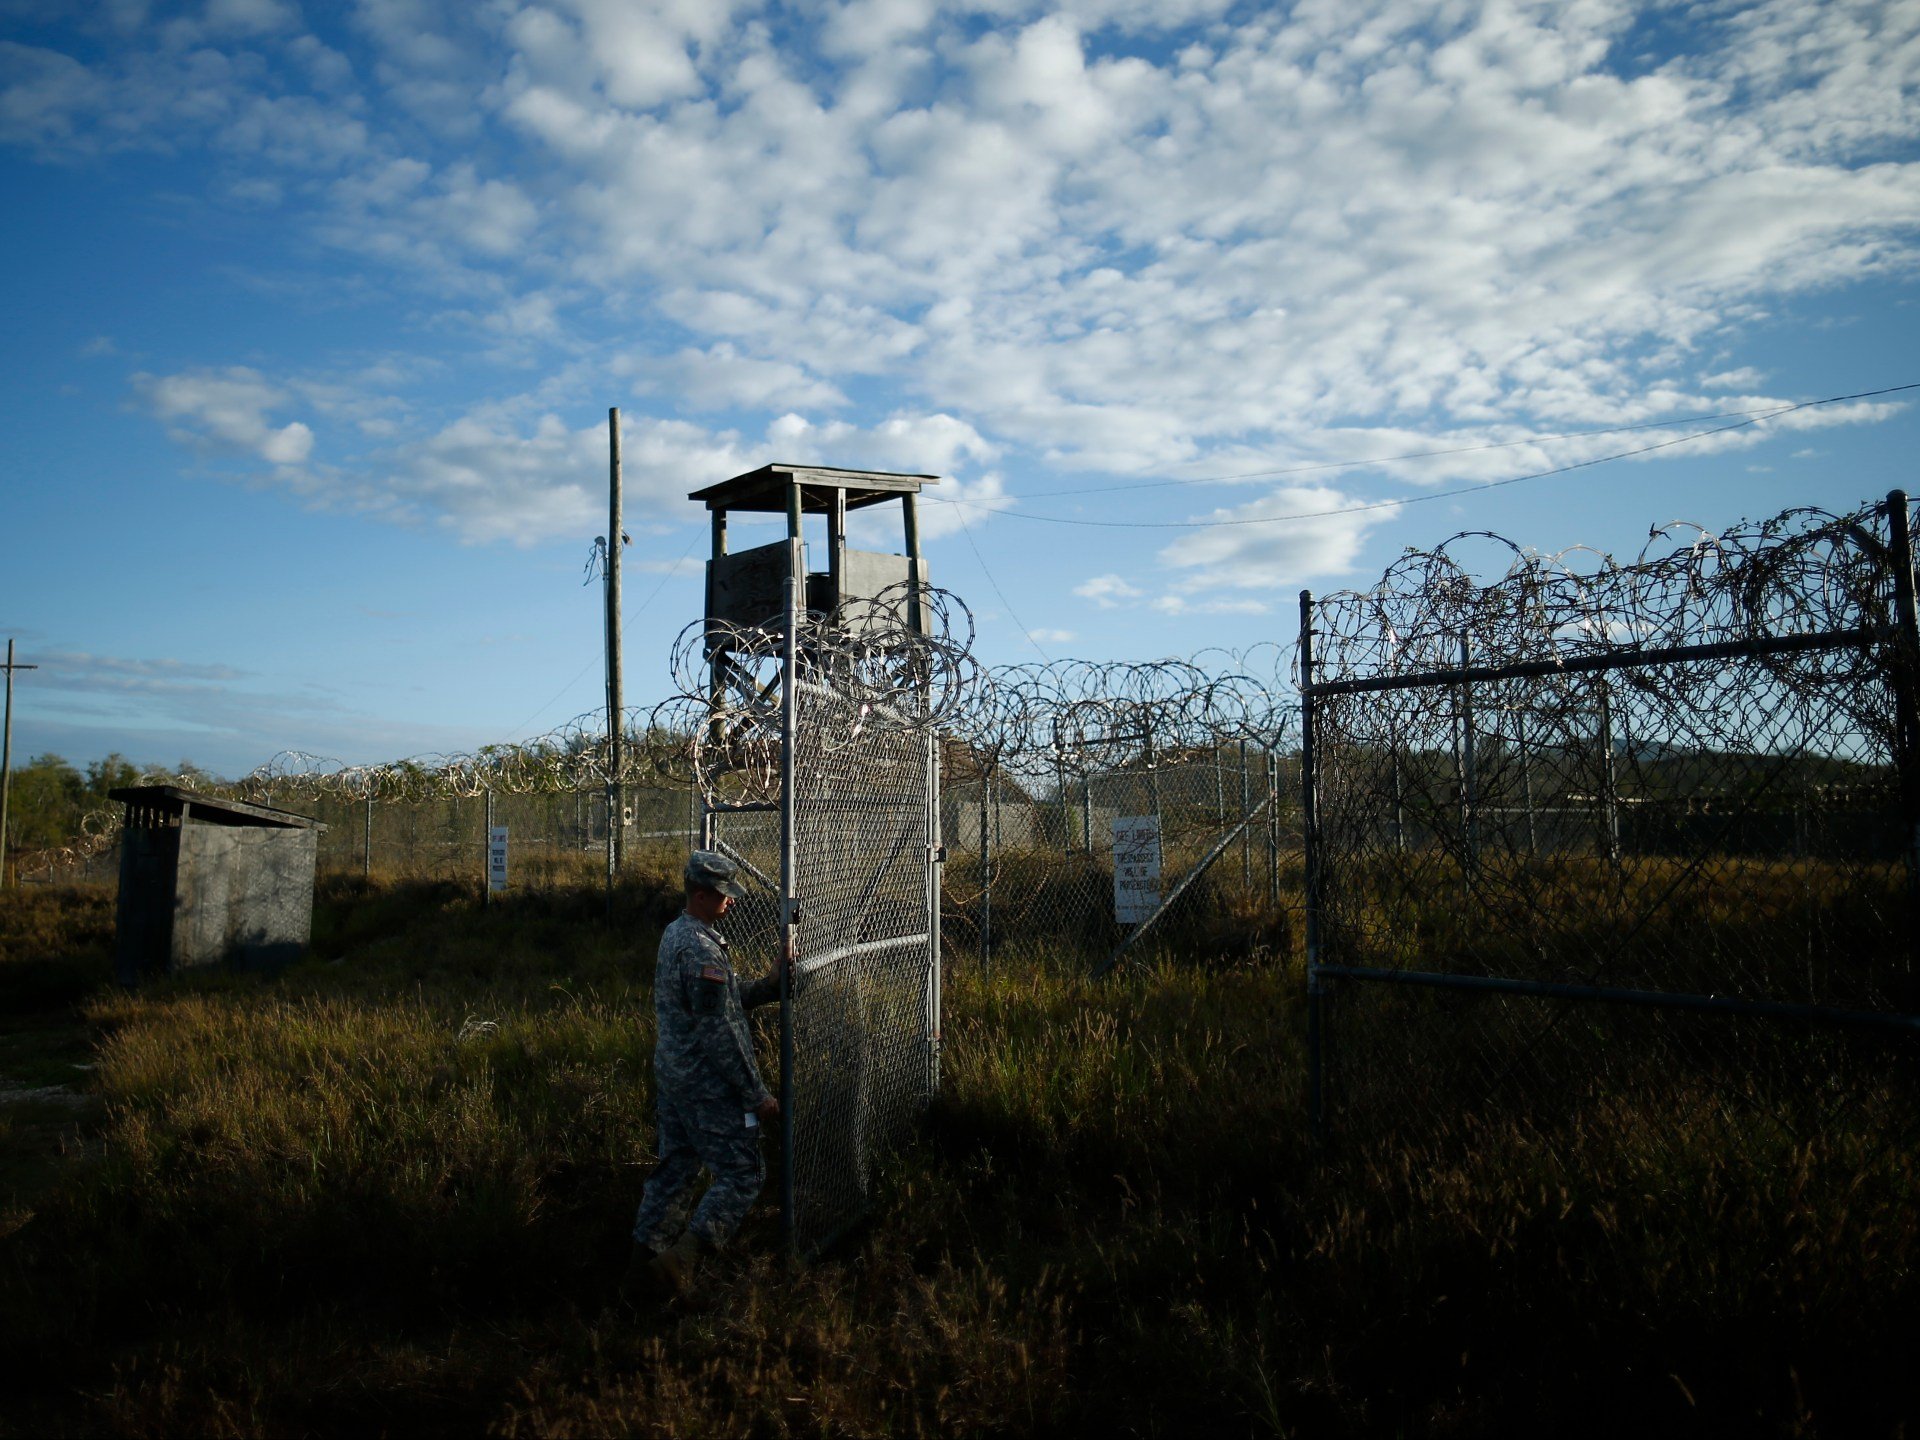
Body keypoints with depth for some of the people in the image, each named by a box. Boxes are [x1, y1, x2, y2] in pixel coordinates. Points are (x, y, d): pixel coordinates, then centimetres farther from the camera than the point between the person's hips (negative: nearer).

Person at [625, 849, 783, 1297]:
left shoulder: (673, 934, 11)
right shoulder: (702, 949, -21)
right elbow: (718, 1034, -22)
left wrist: (768, 986, 9)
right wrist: (757, 1095, -17)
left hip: (670, 1077, 10)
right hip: (708, 1087, -10)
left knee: (674, 1168, 17)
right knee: (742, 1174, -2)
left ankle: (643, 1260, 23)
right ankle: (682, 1257, -8)